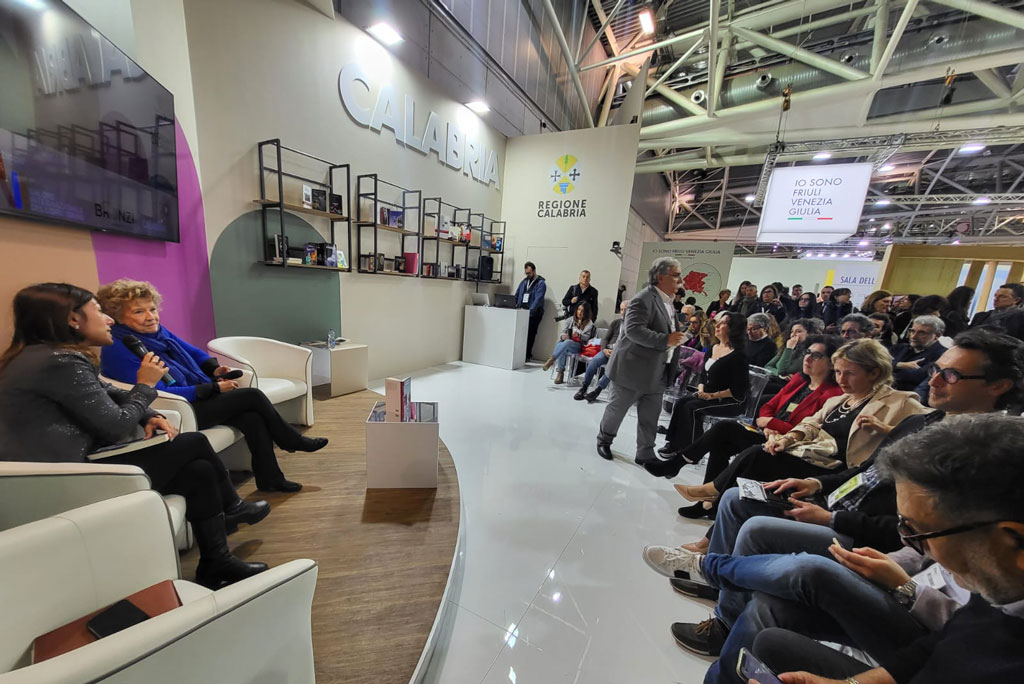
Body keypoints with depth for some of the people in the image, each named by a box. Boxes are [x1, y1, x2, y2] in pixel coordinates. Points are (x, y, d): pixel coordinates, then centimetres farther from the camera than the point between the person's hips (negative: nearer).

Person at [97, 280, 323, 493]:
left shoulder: (157, 331, 6)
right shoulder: (118, 351, -17)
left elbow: (194, 353, 20)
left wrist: (214, 368, -1)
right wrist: (215, 388, -22)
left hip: (197, 397, 7)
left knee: (253, 416, -17)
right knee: (252, 396, -16)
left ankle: (269, 478, -7)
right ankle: (294, 441, 4)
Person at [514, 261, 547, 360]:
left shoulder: (541, 283, -5)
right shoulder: (524, 281, 15)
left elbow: (538, 299, -17)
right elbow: (517, 295, 18)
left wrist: (530, 311, -29)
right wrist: (516, 307, 3)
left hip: (534, 314, -5)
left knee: (530, 335, -3)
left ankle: (527, 355, 7)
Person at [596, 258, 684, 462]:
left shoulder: (667, 302, 14)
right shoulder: (643, 299, -16)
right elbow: (633, 330, -27)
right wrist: (665, 340, -27)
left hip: (657, 372, 9)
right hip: (633, 368, -8)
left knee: (650, 417, 12)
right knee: (617, 408, 9)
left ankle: (645, 453, 27)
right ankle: (604, 440, 30)